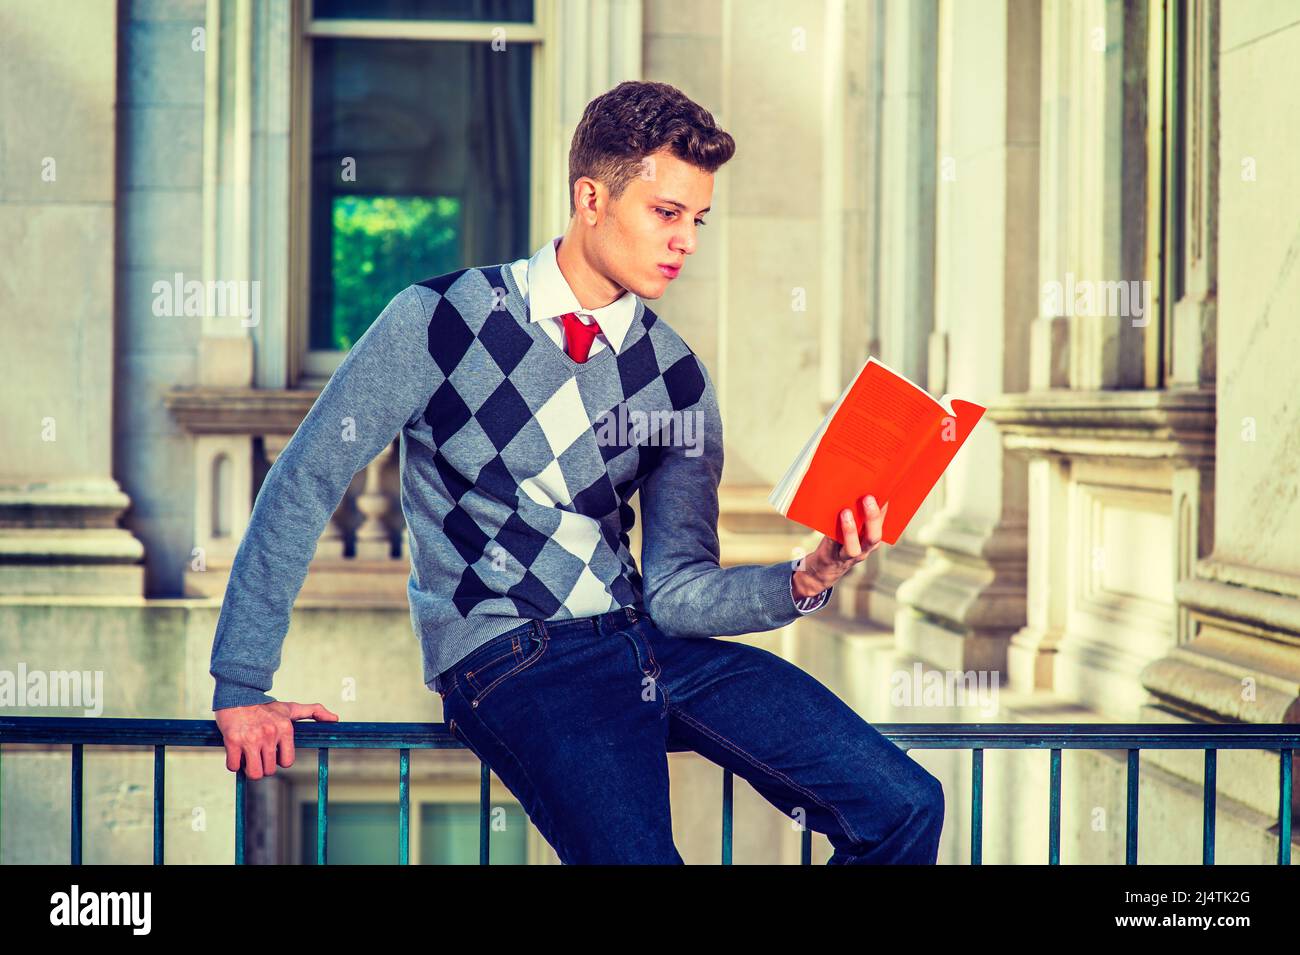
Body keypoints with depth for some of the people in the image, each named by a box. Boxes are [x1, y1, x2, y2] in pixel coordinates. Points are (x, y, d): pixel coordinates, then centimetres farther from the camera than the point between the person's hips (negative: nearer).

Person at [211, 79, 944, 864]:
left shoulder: (675, 378, 7)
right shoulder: (443, 322, -6)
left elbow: (676, 592, 5)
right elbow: (303, 485, -3)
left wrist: (805, 581, -15)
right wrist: (241, 688, -5)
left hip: (645, 638, 5)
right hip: (509, 656, -5)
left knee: (903, 806, -10)